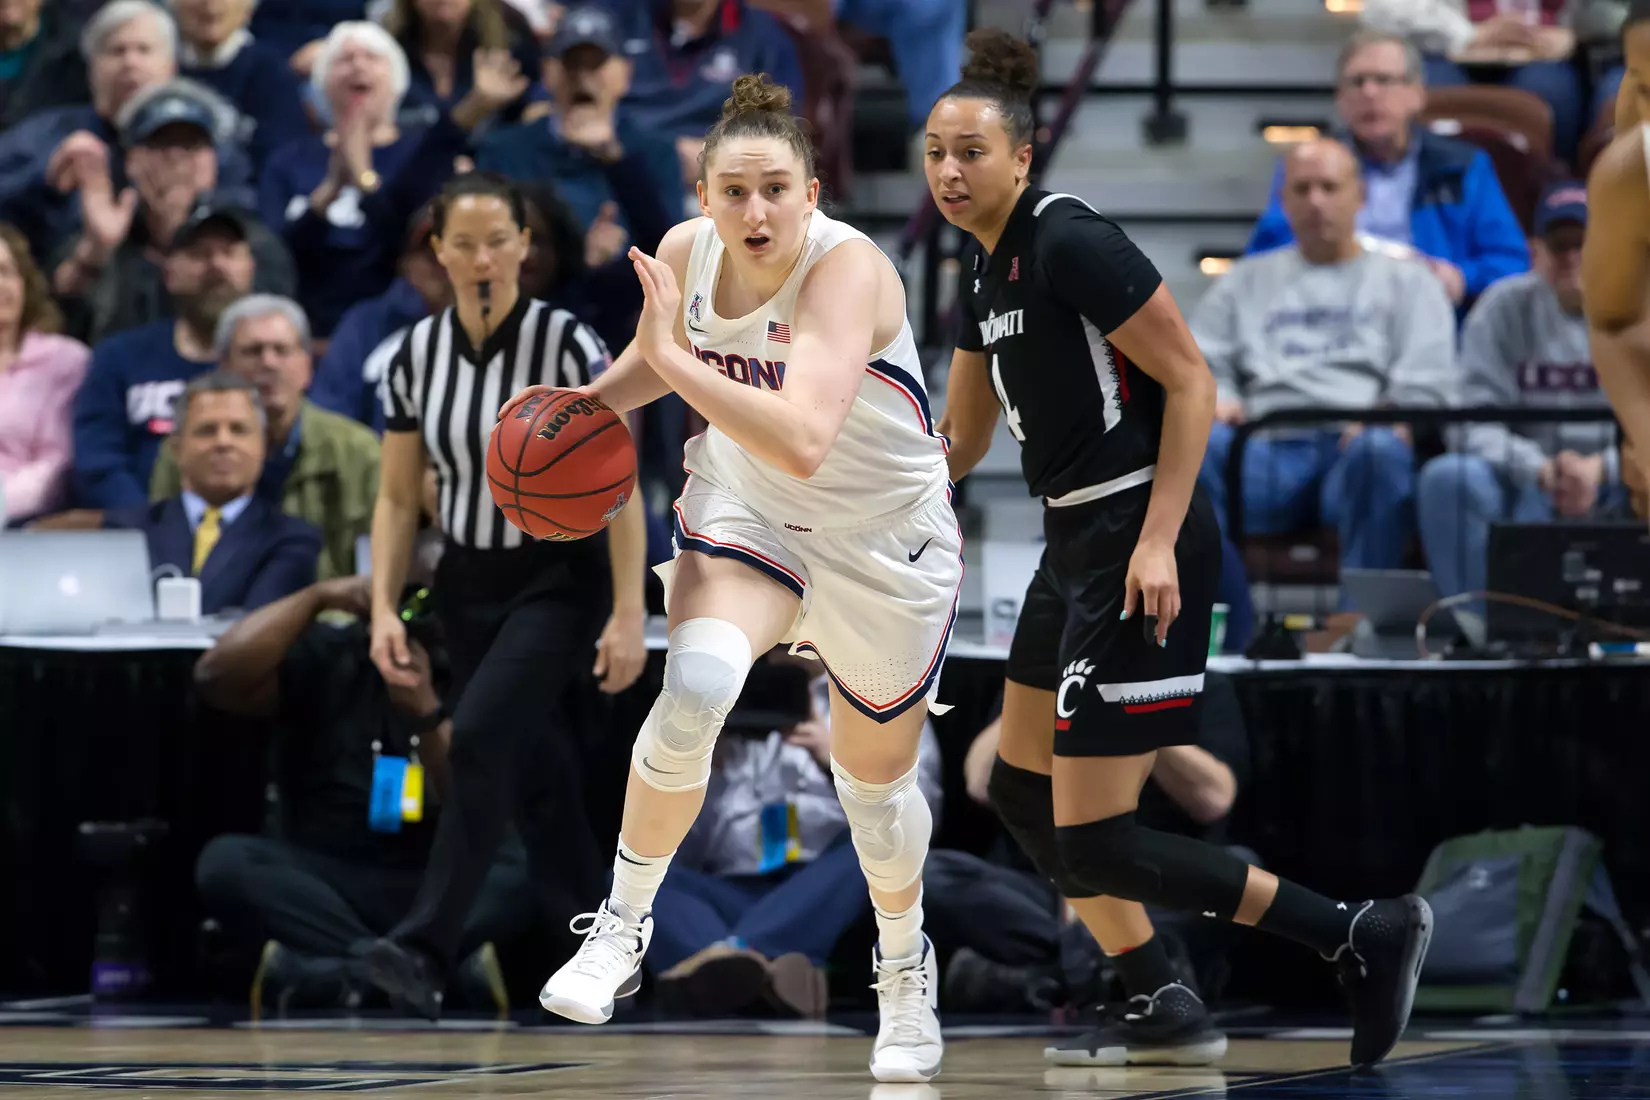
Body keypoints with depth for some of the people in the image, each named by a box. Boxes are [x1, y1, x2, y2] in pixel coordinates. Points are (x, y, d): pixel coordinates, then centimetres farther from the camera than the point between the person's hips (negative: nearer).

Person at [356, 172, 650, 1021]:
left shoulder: (568, 345, -13)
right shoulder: (417, 354, 0)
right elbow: (397, 496, 6)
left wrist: (628, 616, -17)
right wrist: (383, 609, -4)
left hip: (558, 579, -5)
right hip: (468, 586, 5)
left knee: (482, 736, -24)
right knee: (535, 774, 8)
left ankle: (426, 951, -28)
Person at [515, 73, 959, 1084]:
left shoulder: (847, 269, -32)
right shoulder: (686, 252, -14)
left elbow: (801, 442, -45)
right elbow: (658, 356, 11)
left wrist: (679, 363, -44)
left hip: (884, 536, -3)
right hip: (746, 509, 3)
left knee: (877, 773, 14)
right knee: (697, 682, -28)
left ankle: (906, 965, 43)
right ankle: (626, 924, -12)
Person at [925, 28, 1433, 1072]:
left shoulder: (1070, 241, -15)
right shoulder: (989, 278, 14)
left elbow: (1191, 382, -18)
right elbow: (960, 439, 26)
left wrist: (1158, 540, -23)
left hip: (1139, 546, -10)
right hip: (1077, 542, 10)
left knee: (1093, 841, -10)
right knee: (1023, 791, 17)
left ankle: (1363, 934, -7)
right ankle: (1166, 1009, 22)